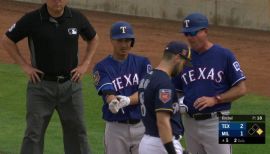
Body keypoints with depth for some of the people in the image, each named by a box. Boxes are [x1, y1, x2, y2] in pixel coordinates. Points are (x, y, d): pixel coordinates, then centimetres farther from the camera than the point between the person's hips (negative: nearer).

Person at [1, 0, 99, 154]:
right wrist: (25, 66, -4)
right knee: (34, 134, -1)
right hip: (41, 84, -2)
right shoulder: (32, 19, -10)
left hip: (71, 84, 2)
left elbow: (94, 38, 16)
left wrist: (85, 64, 5)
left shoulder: (77, 18, -2)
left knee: (77, 132, 8)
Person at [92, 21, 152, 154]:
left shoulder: (142, 63, 6)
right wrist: (113, 102, -39)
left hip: (142, 126, 1)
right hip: (116, 128, -1)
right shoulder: (102, 67, 0)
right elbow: (108, 93, -15)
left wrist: (127, 101, -25)